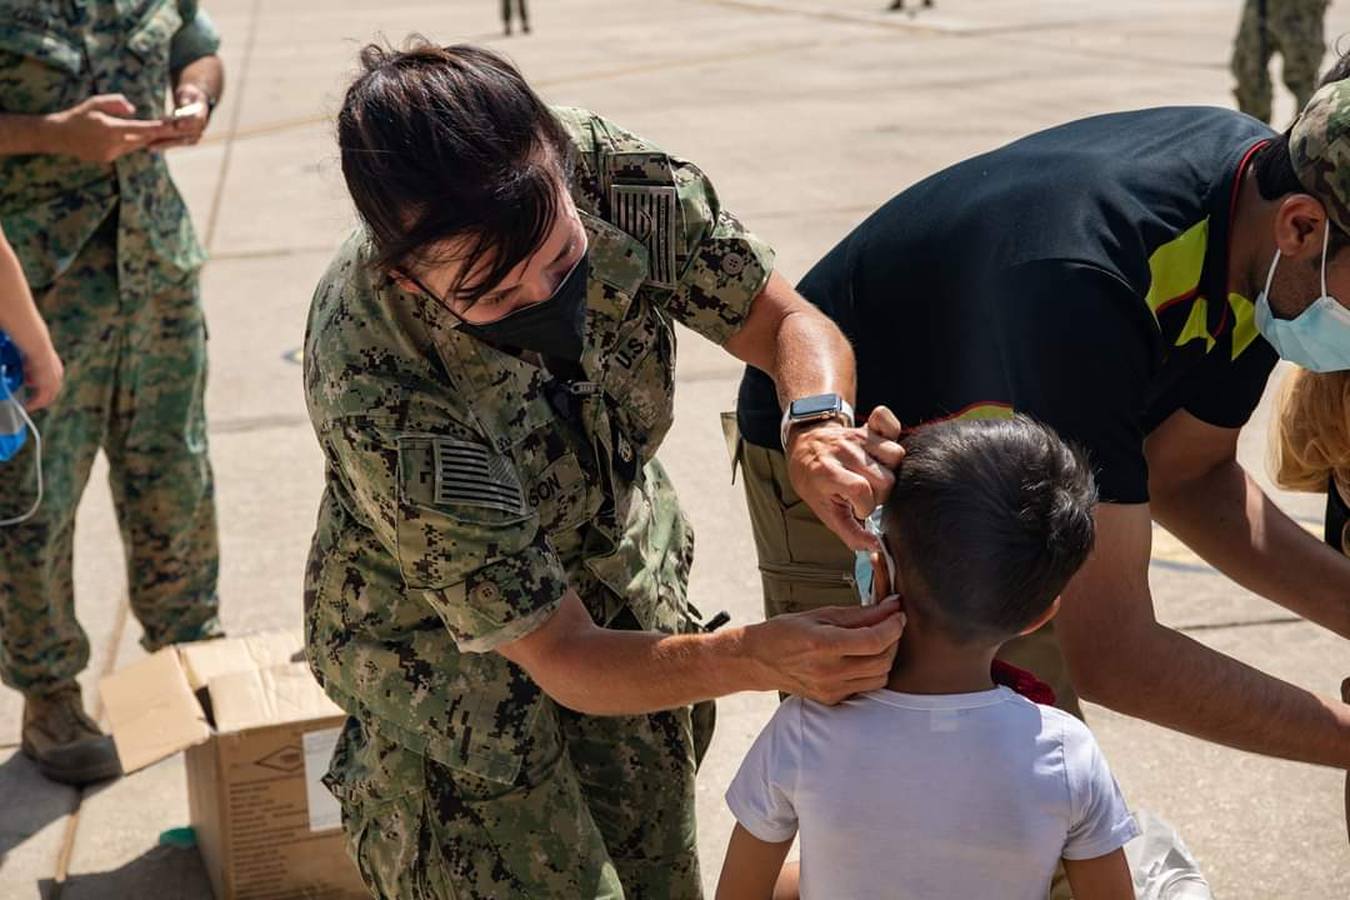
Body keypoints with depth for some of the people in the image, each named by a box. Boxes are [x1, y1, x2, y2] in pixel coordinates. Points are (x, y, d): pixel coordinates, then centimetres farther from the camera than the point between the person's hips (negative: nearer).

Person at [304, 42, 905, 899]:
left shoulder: (607, 170, -26)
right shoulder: (376, 394, -38)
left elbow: (791, 324, -14)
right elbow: (562, 657, -32)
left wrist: (819, 425, -37)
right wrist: (754, 658, -48)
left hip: (626, 576, 5)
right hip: (448, 647, -4)